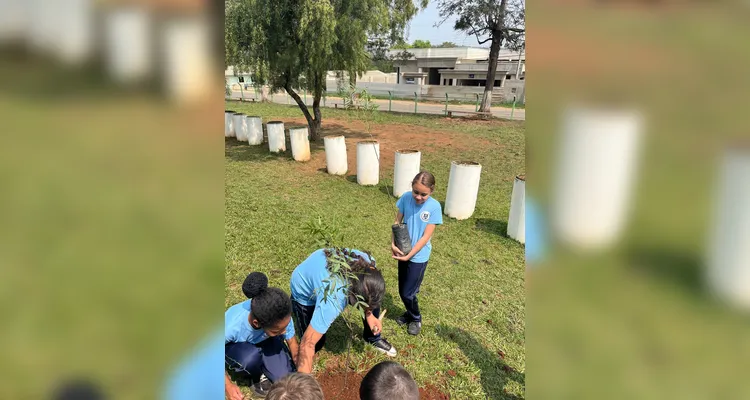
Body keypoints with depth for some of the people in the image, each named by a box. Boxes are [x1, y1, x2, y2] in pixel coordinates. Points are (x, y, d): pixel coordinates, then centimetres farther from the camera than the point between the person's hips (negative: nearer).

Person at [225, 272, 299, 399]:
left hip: (264, 340, 2)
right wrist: (228, 385, -20)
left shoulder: (281, 316, -35)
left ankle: (261, 367, 17)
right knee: (251, 357, -36)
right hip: (235, 345, -2)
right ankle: (257, 376, -1)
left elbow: (293, 343, -15)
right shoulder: (232, 326, -42)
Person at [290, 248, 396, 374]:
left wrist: (369, 314, -8)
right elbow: (307, 344, -41)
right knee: (316, 343, -12)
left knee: (372, 300, 2)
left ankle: (373, 338, 30)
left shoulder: (369, 263, -30)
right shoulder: (332, 299, -46)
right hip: (305, 291, -5)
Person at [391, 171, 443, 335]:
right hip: (403, 252, 4)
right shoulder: (406, 198, -9)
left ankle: (416, 319, 30)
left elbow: (426, 236, -17)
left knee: (408, 293, 3)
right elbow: (397, 222, -1)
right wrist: (393, 243, -15)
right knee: (402, 291, 15)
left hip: (419, 256, -4)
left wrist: (409, 255, -19)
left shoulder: (434, 207, -18)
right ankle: (410, 313, 43)